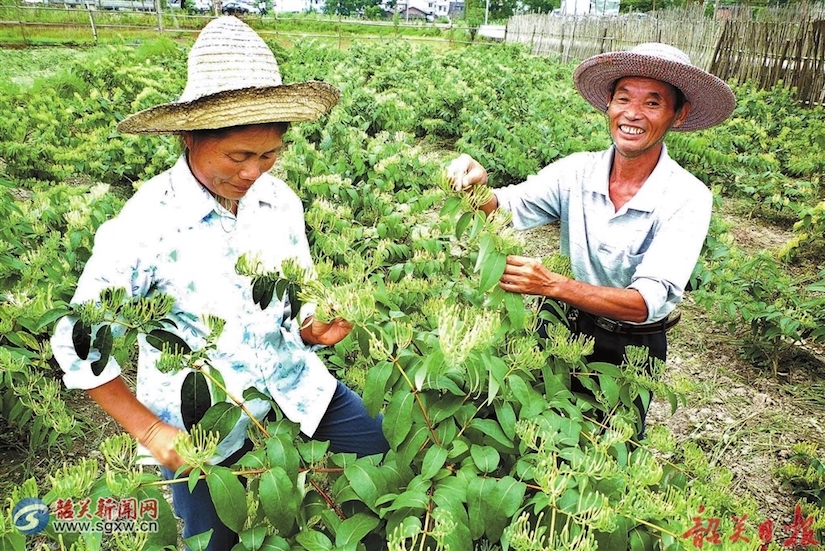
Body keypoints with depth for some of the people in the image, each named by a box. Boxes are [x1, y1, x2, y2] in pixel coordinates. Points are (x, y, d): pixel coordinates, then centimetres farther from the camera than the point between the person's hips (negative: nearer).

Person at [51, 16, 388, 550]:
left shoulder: (279, 199, -8)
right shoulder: (146, 224, -21)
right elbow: (78, 344, -12)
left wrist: (312, 326, -13)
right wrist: (149, 430, -13)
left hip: (296, 385, 4)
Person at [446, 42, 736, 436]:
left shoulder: (687, 198, -21)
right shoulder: (577, 171, -12)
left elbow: (647, 303, -29)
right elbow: (502, 209, -17)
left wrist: (552, 284, -43)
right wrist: (475, 186, -41)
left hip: (630, 350, -2)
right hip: (563, 328, 2)